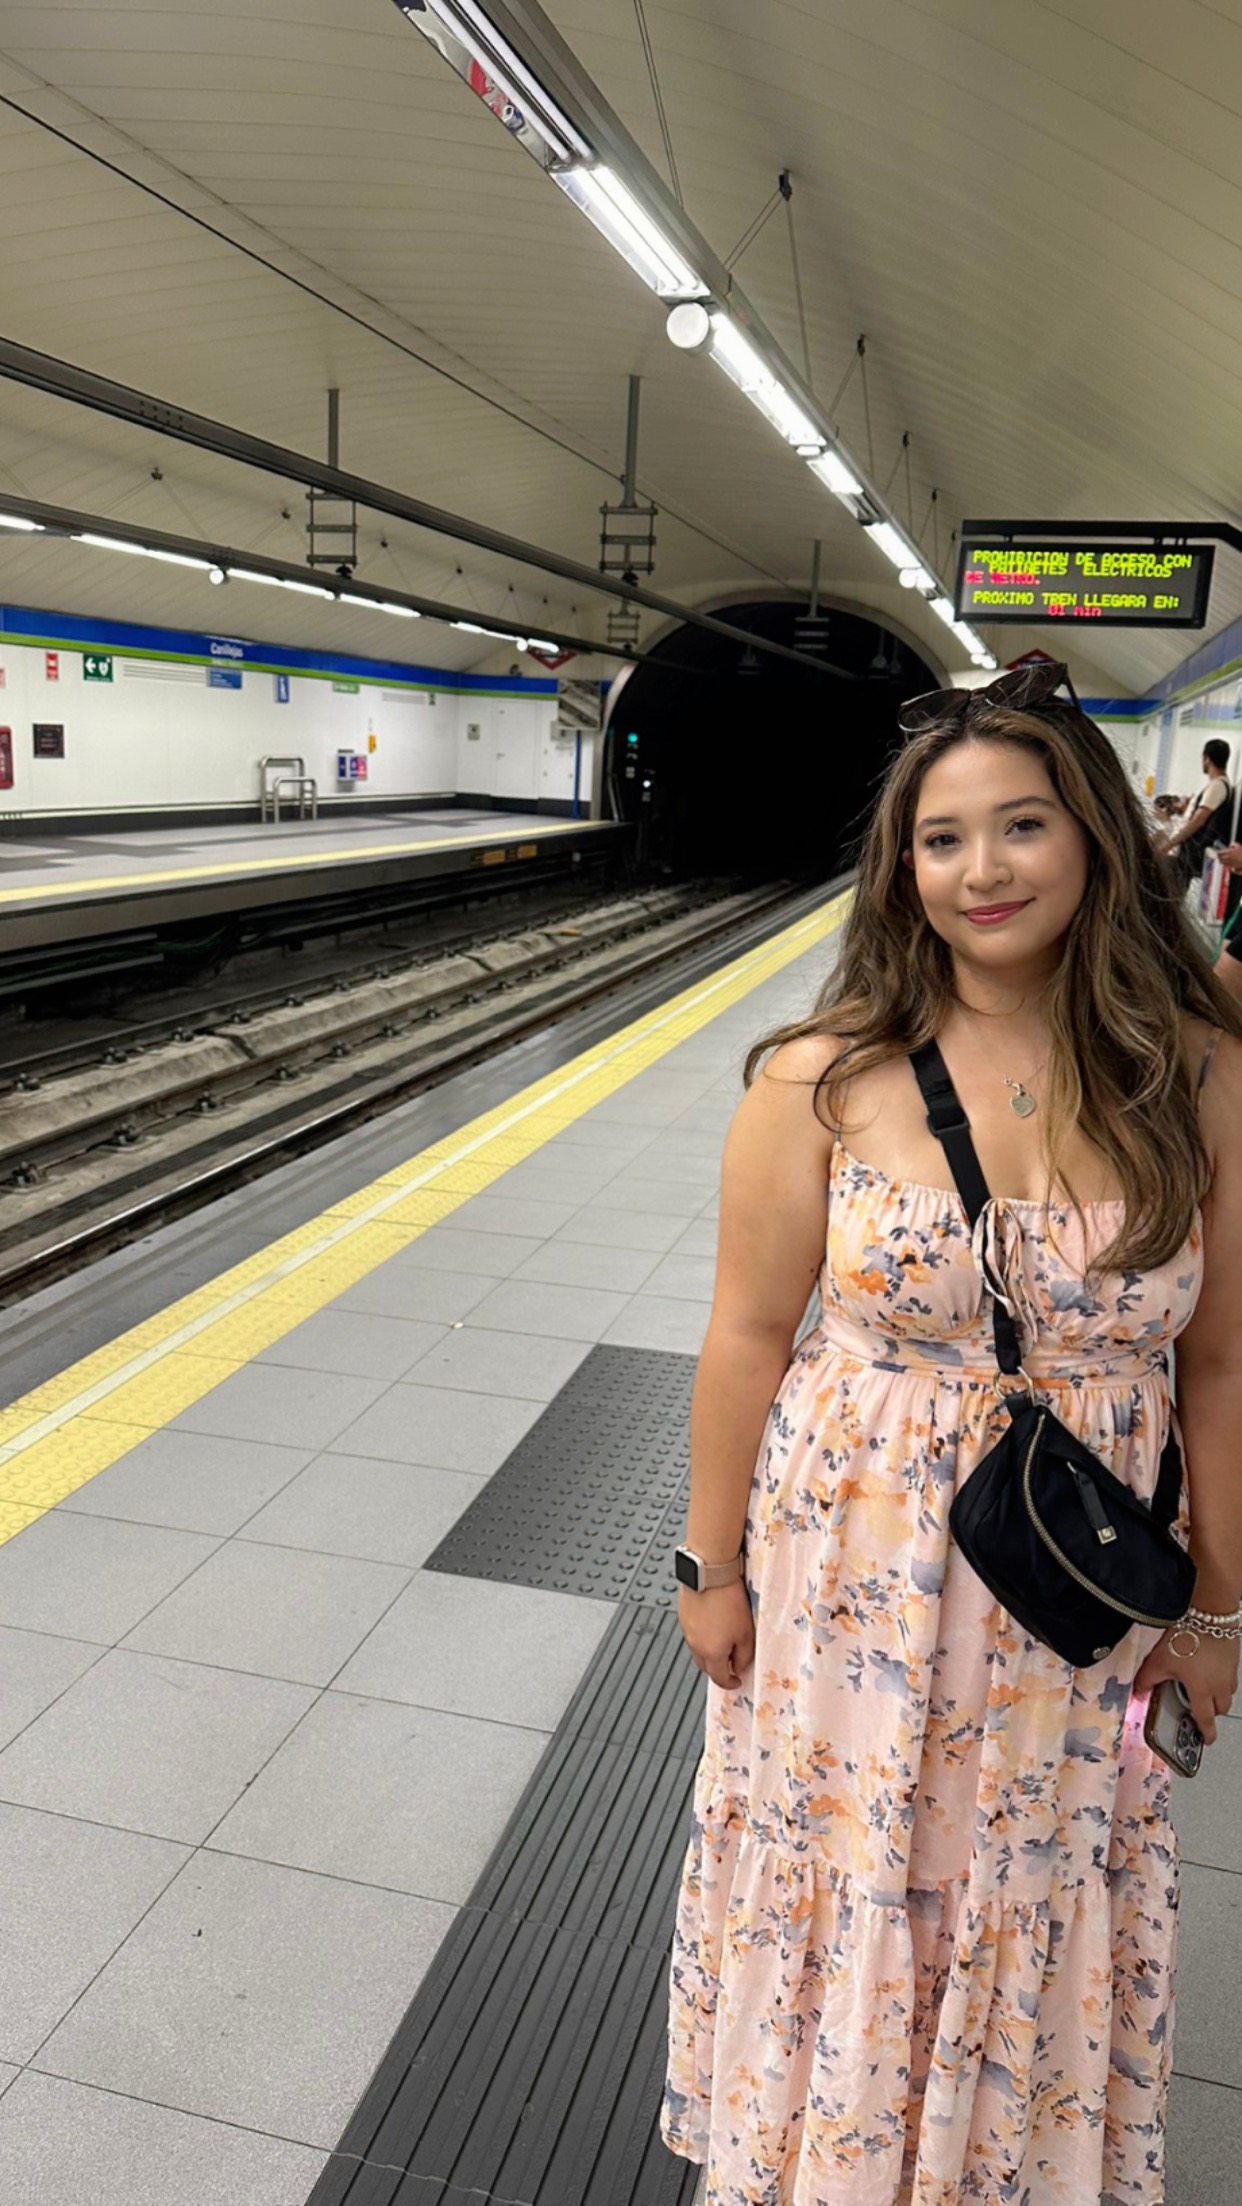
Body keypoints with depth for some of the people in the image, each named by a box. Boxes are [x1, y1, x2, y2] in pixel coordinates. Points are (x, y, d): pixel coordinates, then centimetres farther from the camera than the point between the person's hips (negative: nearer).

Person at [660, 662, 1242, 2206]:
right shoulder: (823, 1081, -15)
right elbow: (747, 1339, -7)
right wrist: (713, 1565, -1)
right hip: (855, 1575, -1)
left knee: (1034, 1903, 23)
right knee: (845, 1877, 21)